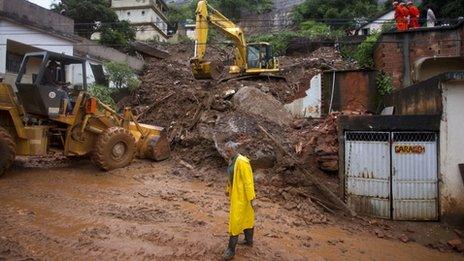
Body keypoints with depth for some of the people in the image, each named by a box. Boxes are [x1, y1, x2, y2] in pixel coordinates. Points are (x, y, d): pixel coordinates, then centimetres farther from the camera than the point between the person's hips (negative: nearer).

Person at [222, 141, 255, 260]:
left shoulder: (242, 161, -24)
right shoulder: (232, 161, 6)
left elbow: (248, 181, -24)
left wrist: (252, 198, -23)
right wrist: (228, 189, 29)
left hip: (242, 195, -9)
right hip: (235, 193, 9)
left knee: (235, 220, -4)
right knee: (246, 217, 21)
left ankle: (231, 250, 6)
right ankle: (249, 241, 37)